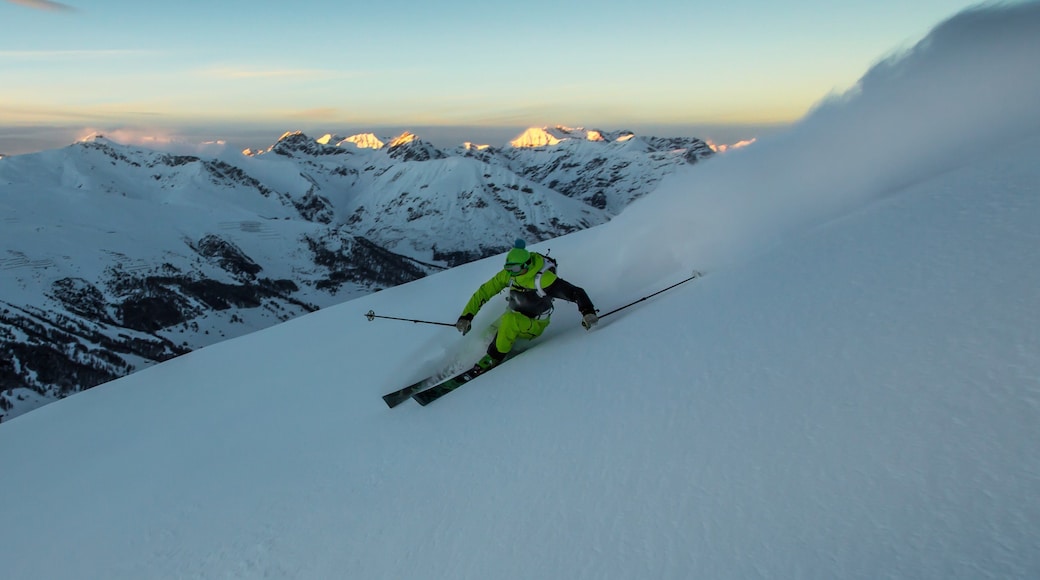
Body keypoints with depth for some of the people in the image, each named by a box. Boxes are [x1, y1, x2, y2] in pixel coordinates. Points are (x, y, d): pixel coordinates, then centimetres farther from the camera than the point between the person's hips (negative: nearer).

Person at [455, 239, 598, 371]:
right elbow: (484, 291, -7)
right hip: (514, 317, 7)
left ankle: (493, 359, -15)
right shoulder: (508, 274, -12)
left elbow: (576, 293, -30)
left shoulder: (543, 279, -29)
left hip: (534, 325, -6)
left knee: (510, 320, -32)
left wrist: (588, 312, -48)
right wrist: (466, 316, -14)